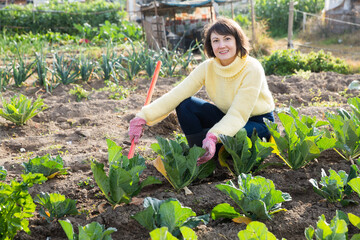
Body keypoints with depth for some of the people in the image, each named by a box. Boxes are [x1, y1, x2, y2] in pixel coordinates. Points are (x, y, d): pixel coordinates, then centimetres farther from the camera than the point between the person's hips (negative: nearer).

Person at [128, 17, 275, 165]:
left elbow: (238, 115, -31)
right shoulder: (208, 68, -11)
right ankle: (199, 156, -4)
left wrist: (213, 137, -49)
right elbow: (176, 95, -18)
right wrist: (143, 117, -31)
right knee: (184, 104, -16)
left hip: (259, 124, -5)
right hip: (228, 118, 5)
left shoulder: (252, 69, -24)